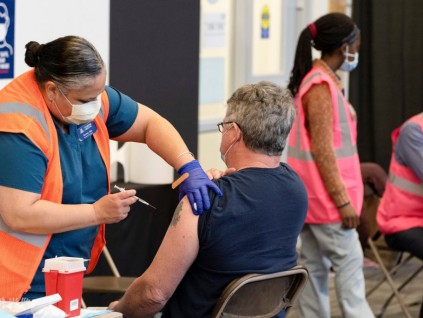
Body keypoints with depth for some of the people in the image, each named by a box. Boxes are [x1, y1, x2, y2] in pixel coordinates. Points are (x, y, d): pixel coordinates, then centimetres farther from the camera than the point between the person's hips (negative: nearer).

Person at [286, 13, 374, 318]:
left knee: (316, 267, 9)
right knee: (349, 264, -7)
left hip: (314, 196, 9)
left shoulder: (321, 81, 13)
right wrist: (343, 200, -19)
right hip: (326, 193, -9)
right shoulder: (321, 87, -17)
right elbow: (322, 149, -20)